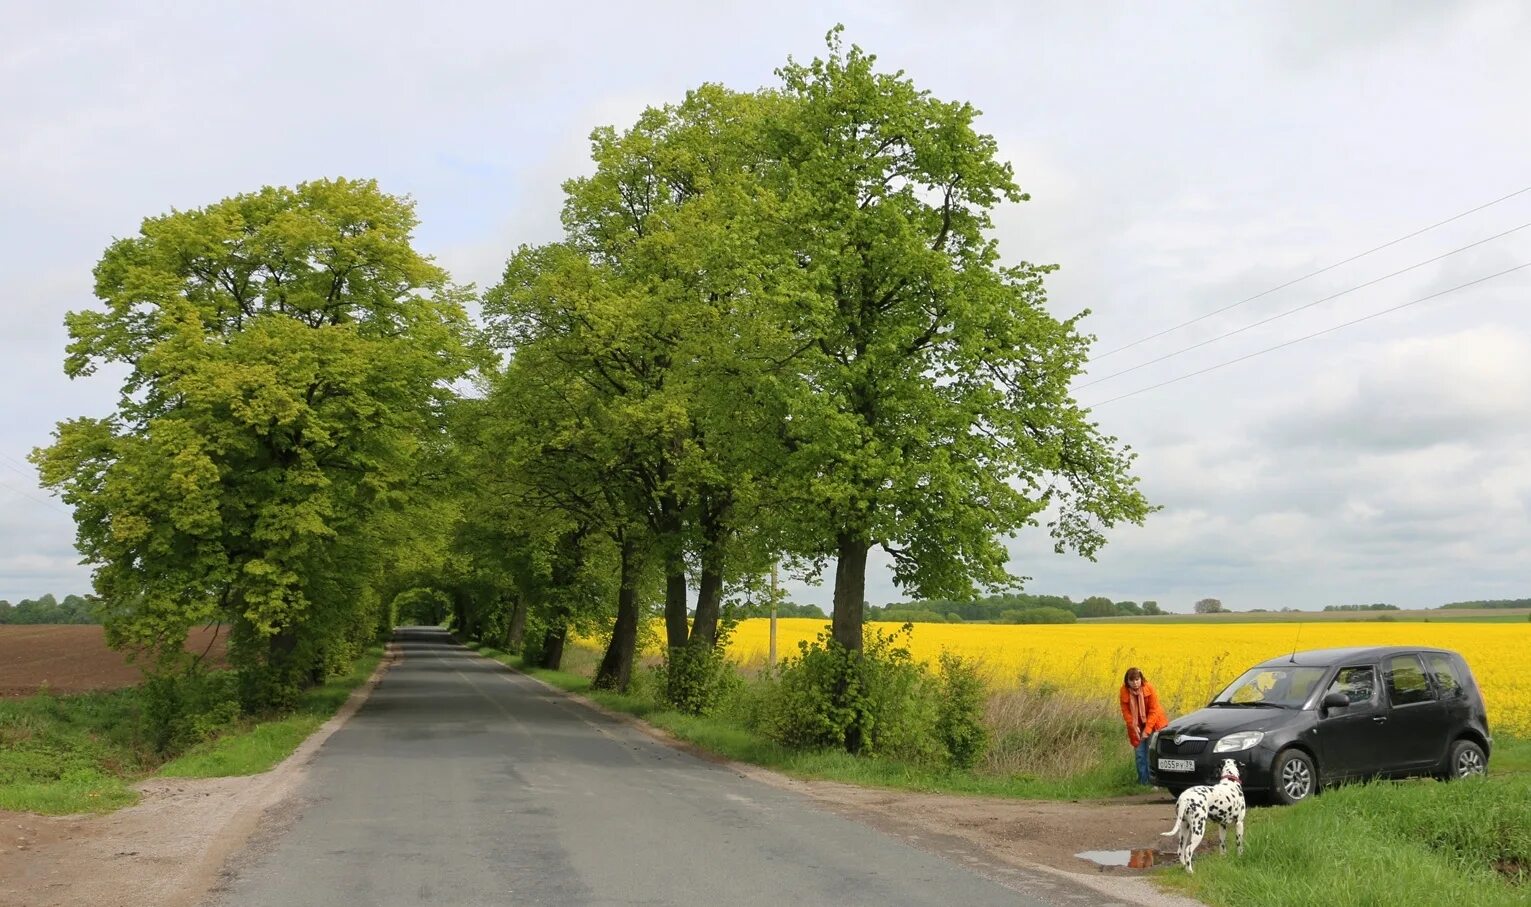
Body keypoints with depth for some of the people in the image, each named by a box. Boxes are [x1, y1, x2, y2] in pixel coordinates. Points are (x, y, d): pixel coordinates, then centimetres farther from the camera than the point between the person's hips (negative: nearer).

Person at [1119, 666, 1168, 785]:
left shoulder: (1149, 688, -20)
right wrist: (1134, 726, -22)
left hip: (1152, 724, -3)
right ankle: (1142, 781, 13)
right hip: (1137, 726, 3)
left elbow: (1154, 710, -17)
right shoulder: (1124, 692, -14)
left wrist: (1147, 729, -22)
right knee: (1140, 754, 3)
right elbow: (1126, 711, -7)